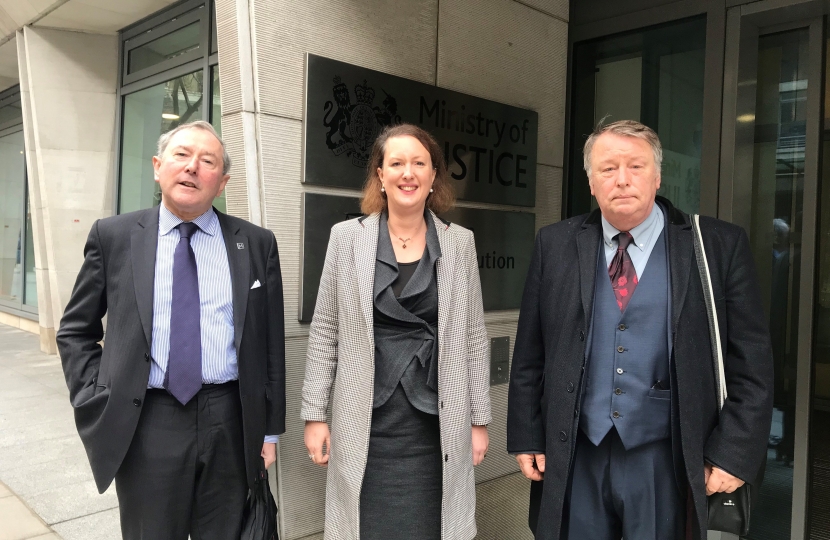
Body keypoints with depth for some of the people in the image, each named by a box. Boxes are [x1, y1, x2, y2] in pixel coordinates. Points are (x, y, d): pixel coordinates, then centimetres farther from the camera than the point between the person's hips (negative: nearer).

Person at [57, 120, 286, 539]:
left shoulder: (256, 243, 3)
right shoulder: (113, 236, 3)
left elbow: (271, 341, 4)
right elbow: (75, 332, 9)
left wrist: (270, 429, 4)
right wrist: (97, 406, -1)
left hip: (231, 424, 1)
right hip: (144, 426, 0)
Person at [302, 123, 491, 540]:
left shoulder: (460, 242, 2)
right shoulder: (347, 237, -1)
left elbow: (473, 337, 4)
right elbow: (325, 332, 2)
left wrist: (480, 419, 4)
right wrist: (315, 414, 0)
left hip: (437, 424, 1)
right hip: (366, 422, 0)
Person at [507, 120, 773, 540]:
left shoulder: (720, 247, -4)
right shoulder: (555, 245, 0)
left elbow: (751, 361, -2)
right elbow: (530, 353, 4)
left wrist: (735, 454, -5)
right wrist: (526, 437, 3)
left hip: (665, 462, -1)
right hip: (573, 460, 2)